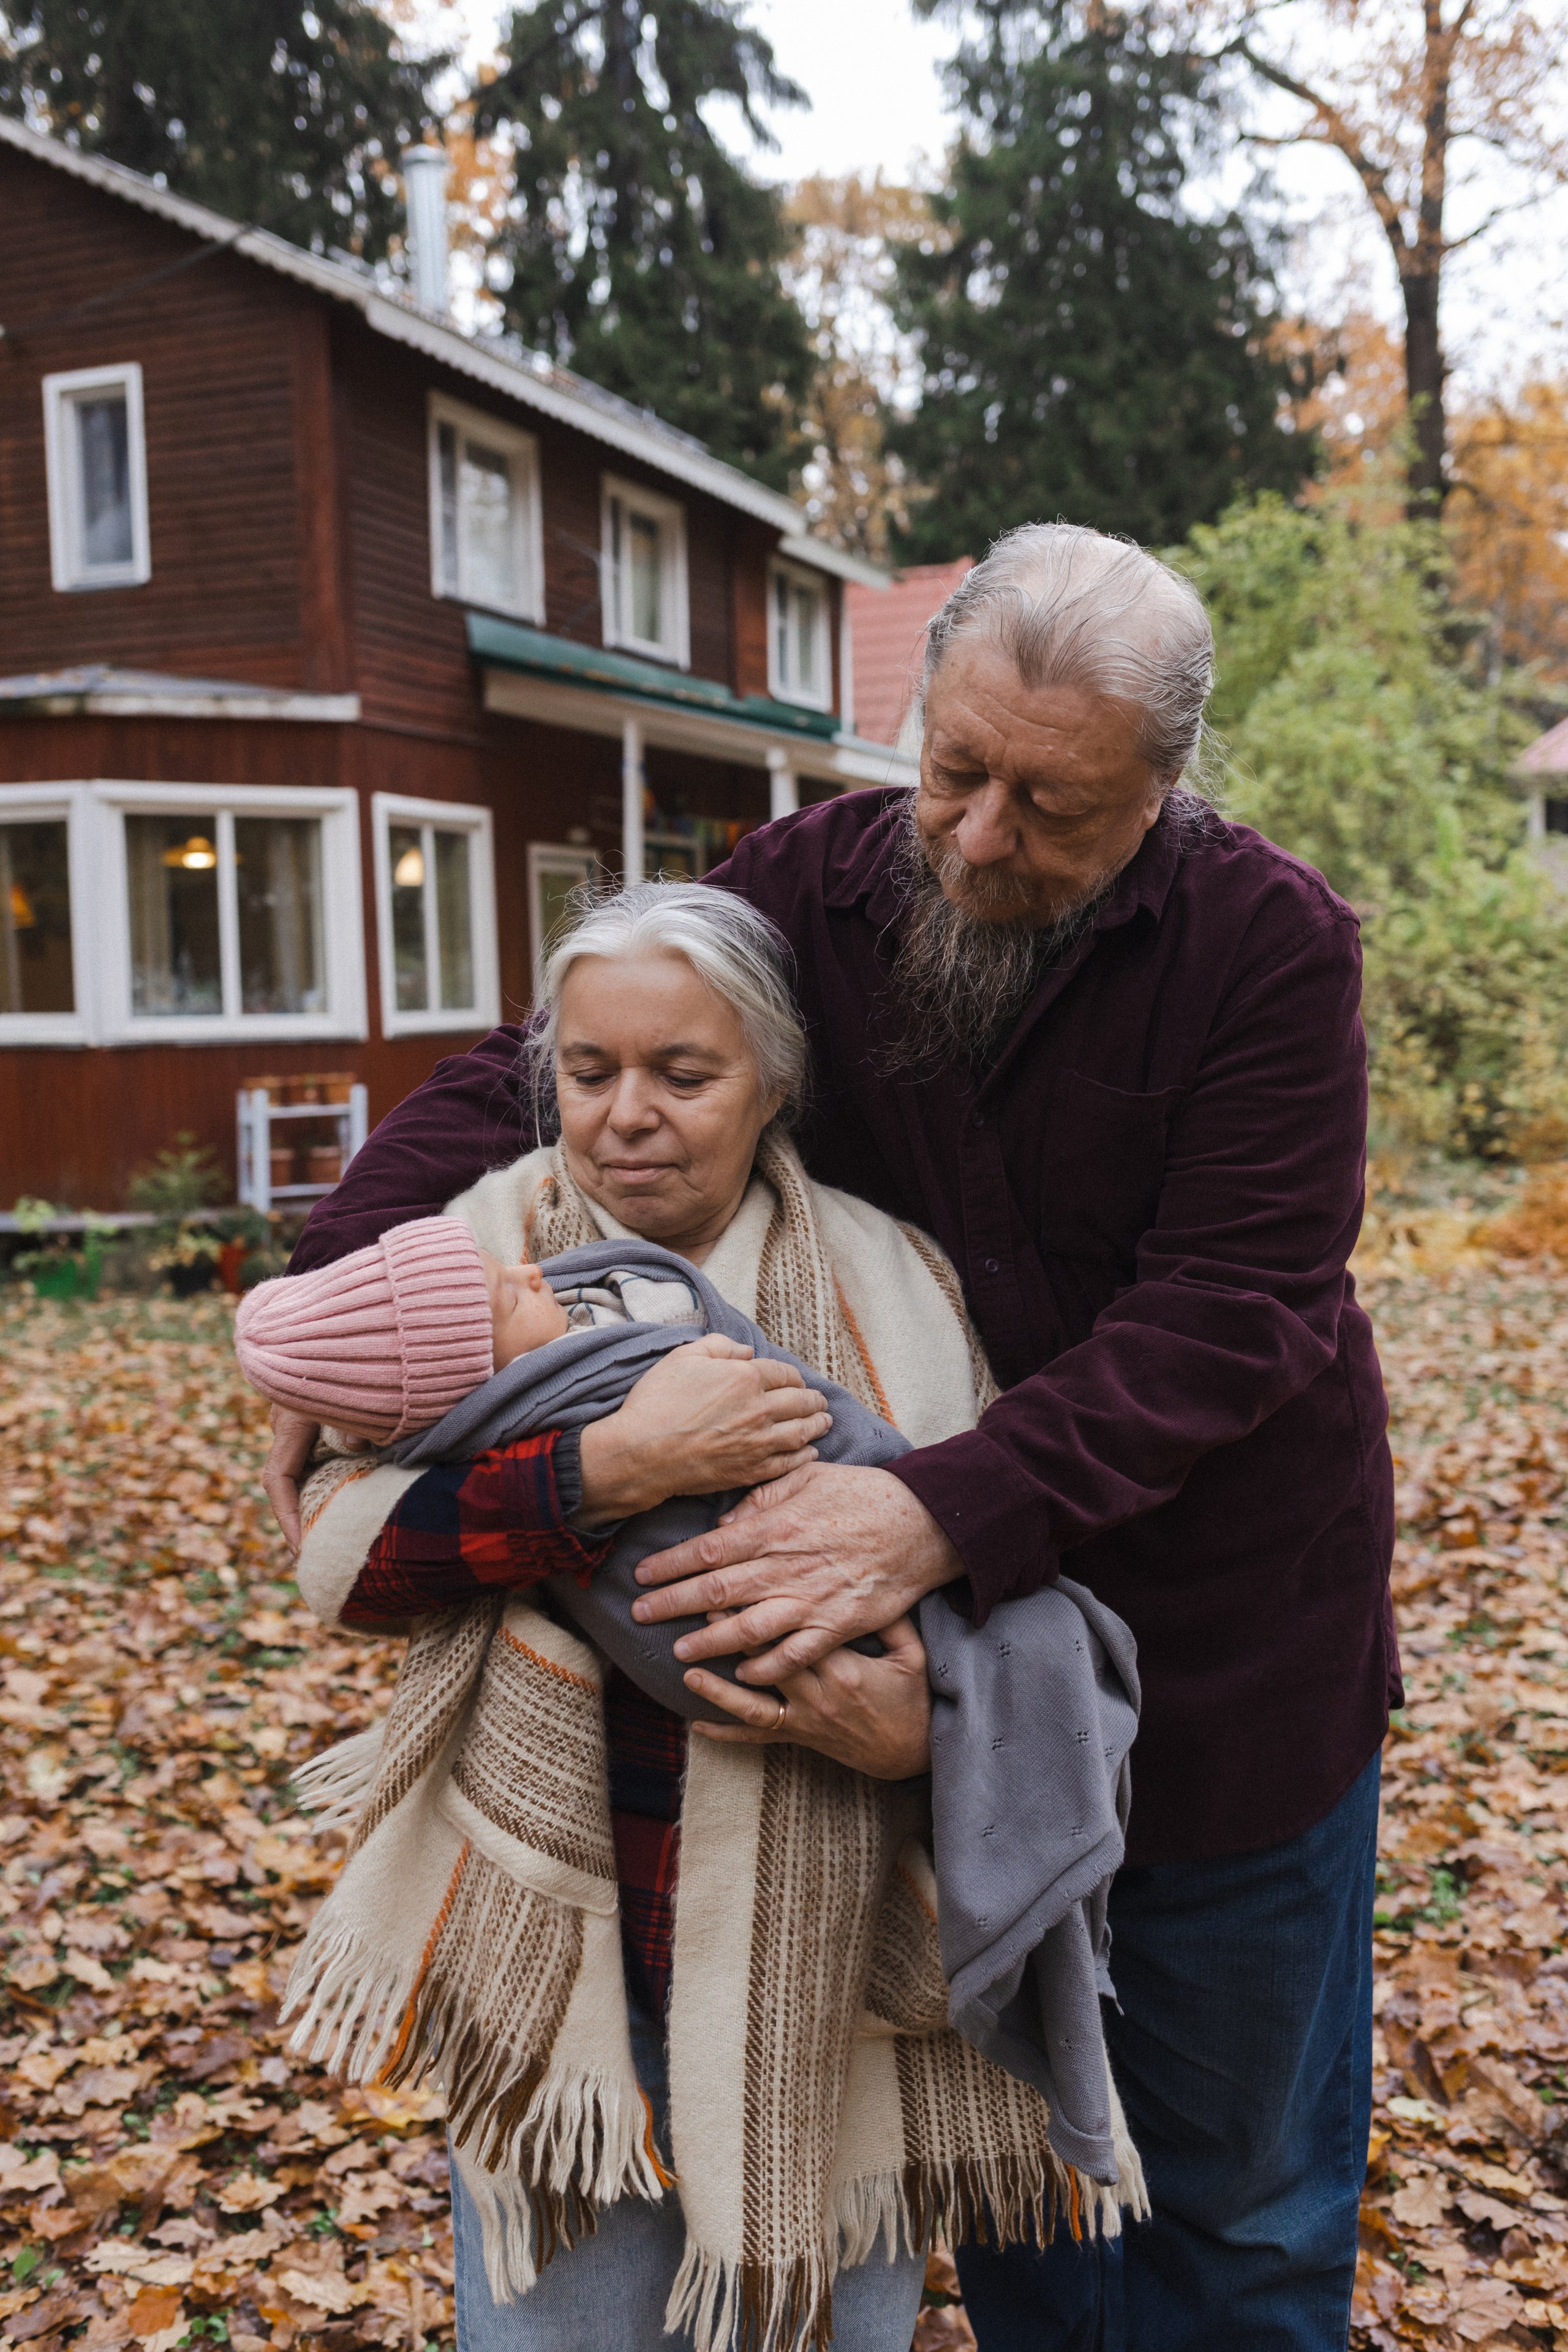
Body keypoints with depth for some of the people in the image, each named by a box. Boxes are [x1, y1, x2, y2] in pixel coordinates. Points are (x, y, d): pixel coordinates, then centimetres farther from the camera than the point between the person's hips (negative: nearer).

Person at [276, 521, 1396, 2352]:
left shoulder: (1271, 943, -16)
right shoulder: (813, 885, -8)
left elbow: (1230, 1312, -24)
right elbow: (529, 1074, -6)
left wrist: (947, 1514, -38)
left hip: (1225, 1653, -2)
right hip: (943, 1643, 2)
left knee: (1240, 2187, 19)